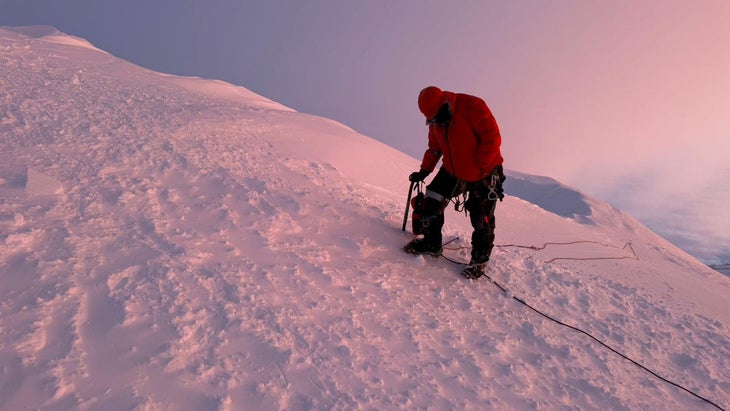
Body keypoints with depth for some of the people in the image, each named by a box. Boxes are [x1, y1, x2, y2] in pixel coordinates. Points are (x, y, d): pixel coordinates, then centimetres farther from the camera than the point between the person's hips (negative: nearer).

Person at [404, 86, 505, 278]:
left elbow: (492, 138, -23)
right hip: (452, 172, 6)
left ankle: (479, 261, 19)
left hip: (483, 175, -6)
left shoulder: (472, 107, -23)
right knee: (431, 203, -1)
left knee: (482, 221, 0)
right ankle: (431, 243, 18)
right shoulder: (435, 121, -1)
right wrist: (424, 171, 6)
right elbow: (434, 148, 13)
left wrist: (479, 168, -23)